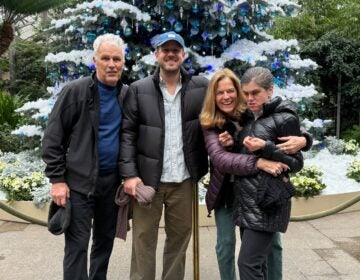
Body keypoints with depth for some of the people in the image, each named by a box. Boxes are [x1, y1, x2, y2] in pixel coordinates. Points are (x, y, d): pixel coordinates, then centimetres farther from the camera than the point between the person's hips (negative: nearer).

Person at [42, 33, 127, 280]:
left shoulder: (128, 95, 4)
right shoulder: (75, 91, -8)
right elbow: (52, 138, -8)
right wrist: (57, 180, -11)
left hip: (113, 181, 4)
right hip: (79, 182, -4)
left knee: (105, 241, 15)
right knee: (77, 246, 0)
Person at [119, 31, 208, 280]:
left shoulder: (201, 87, 2)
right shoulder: (139, 89, 0)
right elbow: (127, 134, -3)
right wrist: (129, 174, -10)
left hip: (184, 179, 2)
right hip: (148, 178, -1)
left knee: (180, 236, 14)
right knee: (144, 238, 6)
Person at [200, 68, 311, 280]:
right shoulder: (210, 125, -12)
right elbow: (220, 159, -27)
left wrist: (303, 139, -29)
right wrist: (258, 162, -40)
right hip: (226, 191, 0)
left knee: (271, 242, 6)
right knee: (225, 244, 10)